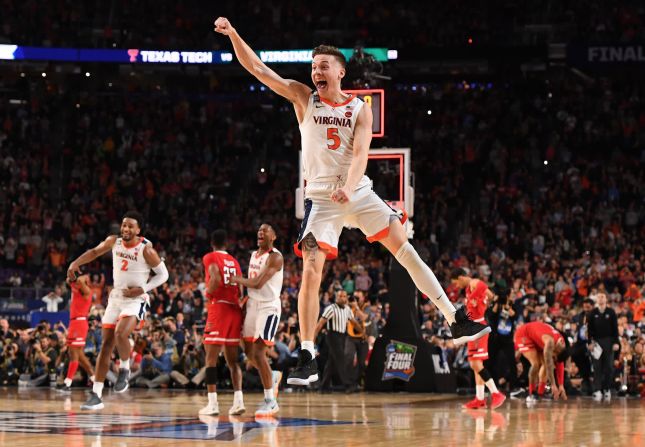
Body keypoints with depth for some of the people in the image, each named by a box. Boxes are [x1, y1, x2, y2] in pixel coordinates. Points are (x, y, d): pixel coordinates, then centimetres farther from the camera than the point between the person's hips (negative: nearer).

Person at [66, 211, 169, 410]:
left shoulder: (146, 250, -15)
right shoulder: (114, 242, -1)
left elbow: (163, 274, -7)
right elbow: (94, 252, 16)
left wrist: (142, 289, -18)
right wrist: (75, 263, 1)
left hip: (135, 300, -5)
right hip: (116, 298, 5)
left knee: (120, 334, -30)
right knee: (106, 345, 2)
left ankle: (124, 369, -1)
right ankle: (96, 396, 4)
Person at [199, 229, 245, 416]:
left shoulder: (210, 257, -1)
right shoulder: (234, 261, 17)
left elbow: (216, 279, -18)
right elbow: (240, 291, 13)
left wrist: (208, 292, 0)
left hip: (219, 308, -6)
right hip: (235, 310, 6)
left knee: (211, 358, -3)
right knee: (232, 359, 11)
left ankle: (213, 403, -9)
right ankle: (238, 401, 1)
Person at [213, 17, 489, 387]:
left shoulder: (360, 109, 2)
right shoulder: (303, 97, 4)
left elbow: (360, 154, -11)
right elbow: (258, 69, -2)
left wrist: (348, 187, -30)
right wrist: (233, 35, -15)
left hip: (358, 192, 1)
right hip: (321, 199, -1)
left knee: (405, 249, -5)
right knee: (311, 273, -11)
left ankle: (457, 322, 2)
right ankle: (307, 359, -8)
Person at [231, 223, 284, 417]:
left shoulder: (275, 257, -15)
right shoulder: (254, 255, 13)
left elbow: (258, 283, -23)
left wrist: (238, 280, -10)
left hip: (269, 307, -8)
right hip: (253, 304, 9)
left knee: (258, 352, -14)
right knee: (249, 351, 12)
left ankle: (270, 401, -7)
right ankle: (273, 376, 38)